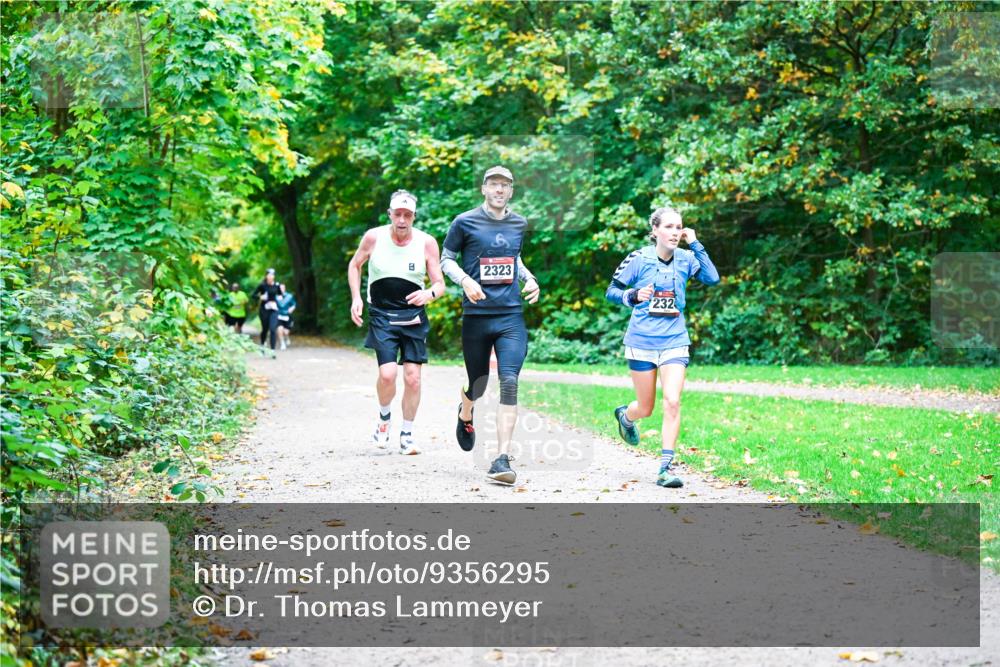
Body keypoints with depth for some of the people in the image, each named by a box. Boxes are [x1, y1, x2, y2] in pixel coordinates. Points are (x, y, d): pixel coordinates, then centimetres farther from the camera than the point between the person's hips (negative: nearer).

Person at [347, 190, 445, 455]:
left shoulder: (427, 242, -7)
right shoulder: (374, 237, -6)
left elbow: (440, 284, -3)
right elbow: (354, 265, 12)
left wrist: (430, 294, -26)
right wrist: (356, 298, 0)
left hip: (413, 316, 1)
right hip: (381, 316, -1)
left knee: (413, 377, -4)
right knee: (387, 374, -17)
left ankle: (407, 434, 14)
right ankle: (384, 416, 15)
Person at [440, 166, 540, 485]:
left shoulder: (519, 224, 11)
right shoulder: (465, 222, -1)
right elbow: (446, 259, 6)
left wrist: (530, 279, 10)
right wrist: (465, 280, -12)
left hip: (511, 317, 2)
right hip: (476, 315, -2)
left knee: (509, 382, -14)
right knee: (477, 385, 9)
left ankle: (502, 459, -16)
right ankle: (465, 415, 48)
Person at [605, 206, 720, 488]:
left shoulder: (685, 258, 1)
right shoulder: (639, 258, -6)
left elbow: (712, 278, -14)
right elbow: (611, 292, -1)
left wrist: (695, 244, -14)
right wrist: (634, 296, -21)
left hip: (674, 341, 1)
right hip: (642, 341, -1)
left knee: (672, 402, -14)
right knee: (645, 408, 9)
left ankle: (666, 467, -7)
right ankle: (624, 415, 46)